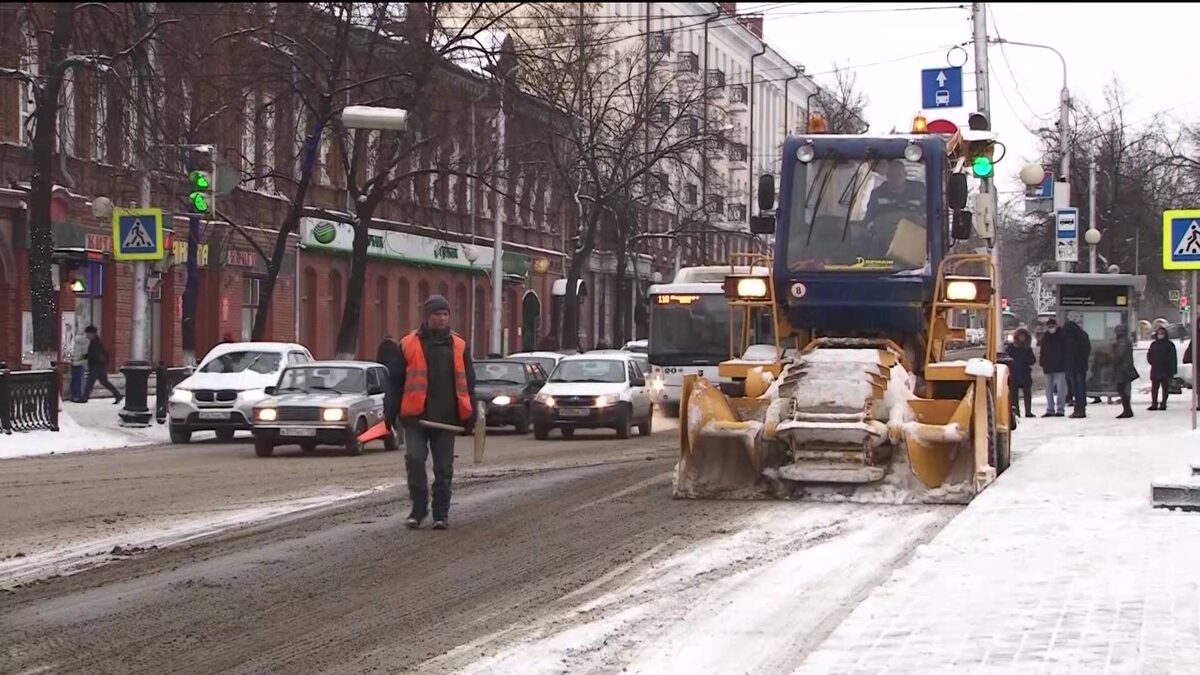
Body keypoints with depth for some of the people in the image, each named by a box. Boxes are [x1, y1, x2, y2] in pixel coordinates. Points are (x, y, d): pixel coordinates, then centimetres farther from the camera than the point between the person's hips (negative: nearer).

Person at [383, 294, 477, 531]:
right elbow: (394, 381, 5)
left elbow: (467, 383, 13)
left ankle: (441, 514, 14)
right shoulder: (408, 345, 2)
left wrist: (470, 414, 6)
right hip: (415, 417, -2)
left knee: (444, 469, 5)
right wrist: (390, 413, 1)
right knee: (414, 459, -14)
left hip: (446, 419, 2)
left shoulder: (458, 346, 9)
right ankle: (419, 509, -1)